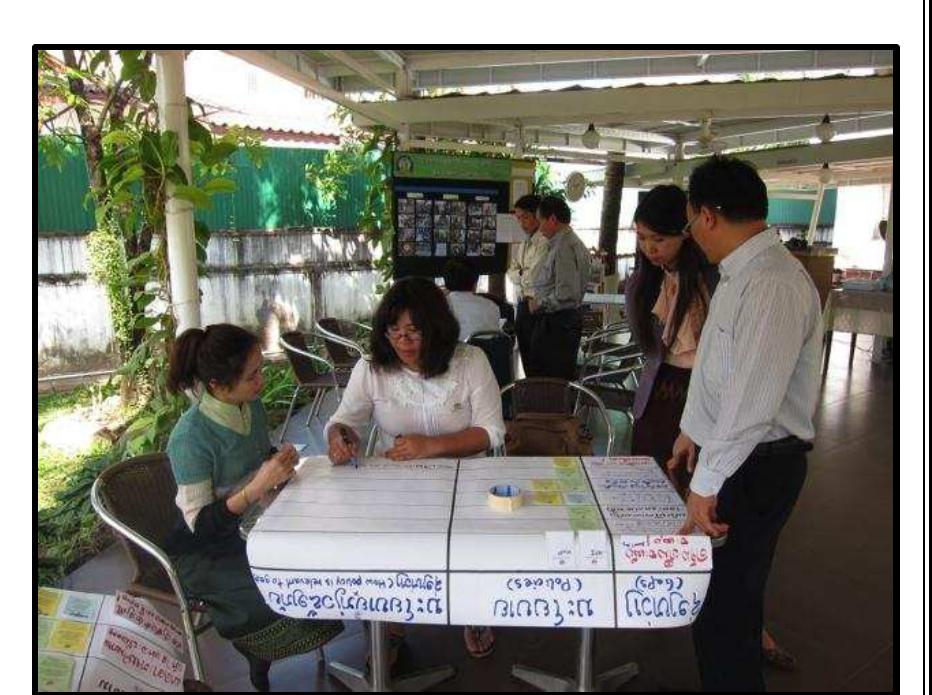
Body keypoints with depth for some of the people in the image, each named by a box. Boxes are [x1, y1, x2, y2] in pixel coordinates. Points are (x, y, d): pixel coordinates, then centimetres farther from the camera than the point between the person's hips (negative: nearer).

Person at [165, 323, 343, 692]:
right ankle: (260, 662, 11)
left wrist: (281, 459, -9)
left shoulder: (252, 406, -5)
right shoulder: (190, 438, -26)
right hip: (207, 551, -7)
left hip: (253, 522, 7)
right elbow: (200, 523, -21)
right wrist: (257, 487, -33)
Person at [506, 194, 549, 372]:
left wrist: (520, 274, -5)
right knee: (525, 356, 17)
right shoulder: (525, 243, 15)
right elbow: (511, 272, 11)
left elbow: (533, 277, -21)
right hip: (523, 304, 9)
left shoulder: (545, 242, -15)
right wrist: (524, 273, -7)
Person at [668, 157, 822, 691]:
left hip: (757, 465, -9)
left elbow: (752, 400, -28)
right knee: (729, 591, 21)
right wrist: (693, 430, 23)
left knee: (722, 605, 2)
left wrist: (708, 483, -24)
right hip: (727, 451, 9)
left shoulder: (775, 285, -23)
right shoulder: (739, 274, 9)